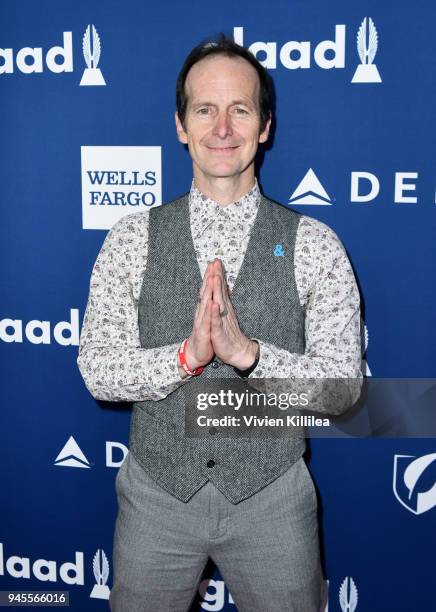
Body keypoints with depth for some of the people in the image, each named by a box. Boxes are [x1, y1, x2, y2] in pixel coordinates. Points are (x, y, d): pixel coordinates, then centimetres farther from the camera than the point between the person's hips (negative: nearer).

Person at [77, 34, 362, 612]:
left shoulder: (314, 243, -6)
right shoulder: (132, 238, -4)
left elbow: (343, 380, -10)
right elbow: (97, 371, -8)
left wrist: (248, 352, -25)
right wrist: (186, 354, -25)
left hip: (272, 497, 0)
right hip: (156, 493, 1)